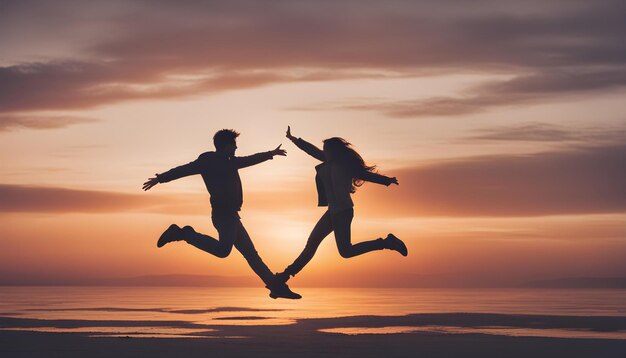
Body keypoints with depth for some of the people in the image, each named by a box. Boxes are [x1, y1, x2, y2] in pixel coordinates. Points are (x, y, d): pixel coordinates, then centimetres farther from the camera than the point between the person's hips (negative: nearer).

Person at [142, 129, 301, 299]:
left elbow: (250, 160, 38)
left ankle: (277, 287, 15)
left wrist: (271, 154, 51)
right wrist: (161, 178, -21)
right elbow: (185, 169, -12)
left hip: (230, 216, 9)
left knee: (251, 253, 11)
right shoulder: (208, 160, -3)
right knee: (223, 249, -30)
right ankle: (185, 234, -16)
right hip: (223, 214, -9)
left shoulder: (229, 162, 22)